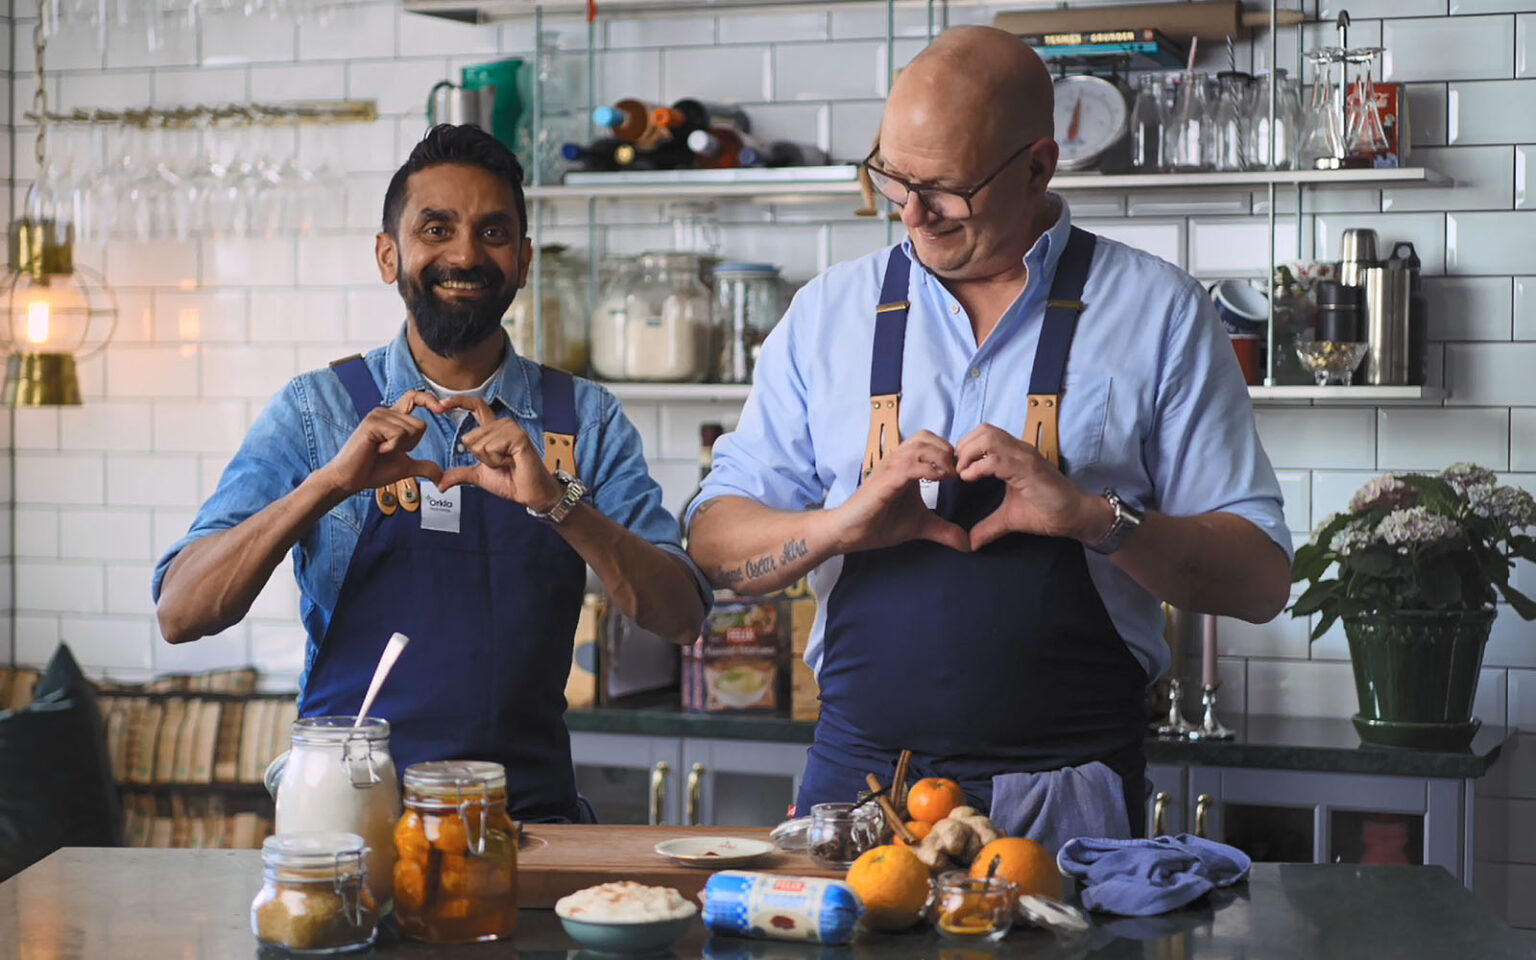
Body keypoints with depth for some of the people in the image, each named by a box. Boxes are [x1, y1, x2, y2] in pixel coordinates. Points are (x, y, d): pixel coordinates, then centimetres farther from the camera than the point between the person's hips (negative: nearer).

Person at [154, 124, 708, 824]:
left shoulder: (584, 420, 10)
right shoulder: (316, 411, 6)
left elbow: (680, 620, -1)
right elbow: (180, 614, -3)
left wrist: (554, 502, -17)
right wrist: (330, 482, -16)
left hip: (528, 809, 1)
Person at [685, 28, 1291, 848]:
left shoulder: (1156, 314, 3)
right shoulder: (830, 311, 11)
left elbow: (1260, 579, 0)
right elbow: (716, 542, 9)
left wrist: (1094, 516, -16)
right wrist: (840, 524, -11)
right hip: (856, 779, 2)